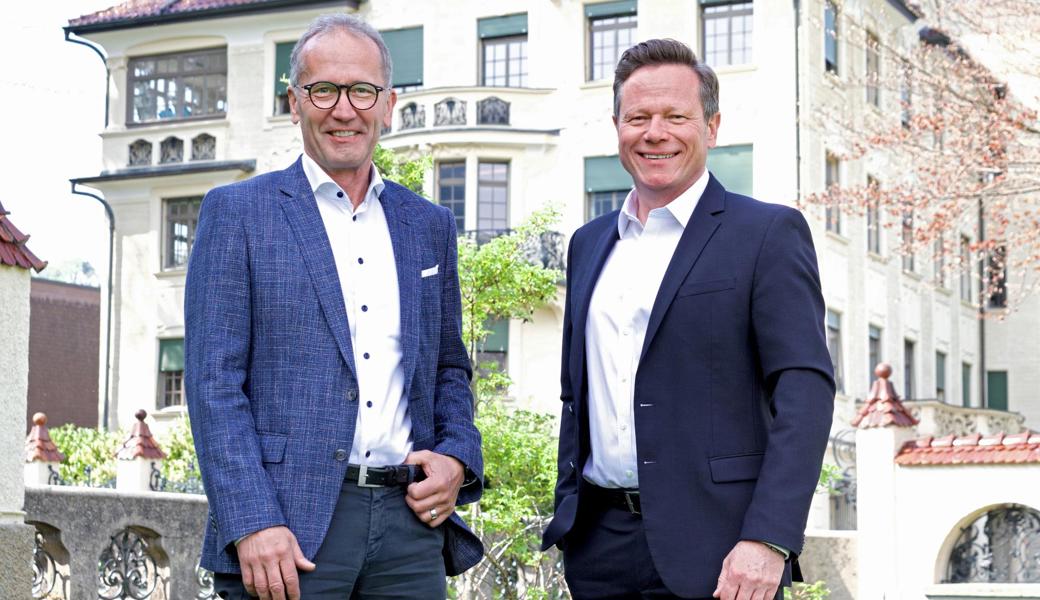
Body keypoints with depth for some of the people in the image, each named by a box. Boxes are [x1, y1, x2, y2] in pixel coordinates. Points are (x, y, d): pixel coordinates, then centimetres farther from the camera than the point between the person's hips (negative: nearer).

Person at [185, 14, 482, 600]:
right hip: (288, 529, -3)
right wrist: (252, 524, -14)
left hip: (408, 516, 4)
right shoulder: (238, 212, 2)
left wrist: (457, 458, 2)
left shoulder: (430, 225, 14)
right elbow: (214, 381, -5)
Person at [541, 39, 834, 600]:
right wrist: (566, 516, 14)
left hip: (711, 549, -5)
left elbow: (805, 392, -11)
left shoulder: (767, 232, -3)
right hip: (598, 543, 5)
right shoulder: (589, 243, 14)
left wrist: (768, 540, -19)